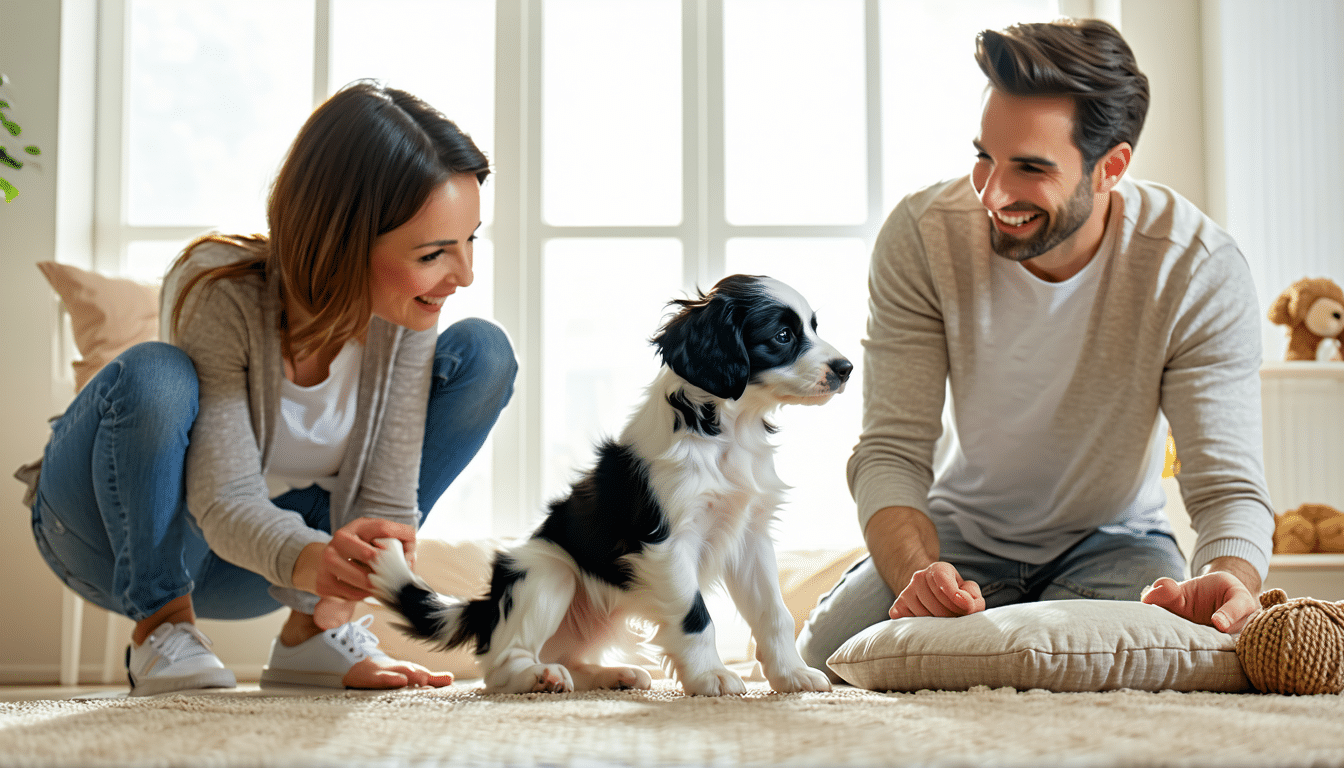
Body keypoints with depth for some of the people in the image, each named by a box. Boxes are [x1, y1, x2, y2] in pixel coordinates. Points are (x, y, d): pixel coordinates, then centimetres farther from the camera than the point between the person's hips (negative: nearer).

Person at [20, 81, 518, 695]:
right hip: (123, 543, -4)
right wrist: (311, 561, -56)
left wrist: (337, 597, -41)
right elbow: (227, 505, -35)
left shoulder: (406, 308, -21)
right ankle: (162, 625, -12)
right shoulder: (218, 292, -32)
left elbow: (386, 499, -20)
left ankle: (316, 629, -9)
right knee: (155, 374, -38)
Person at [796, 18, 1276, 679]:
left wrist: (1228, 579, -49)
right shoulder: (921, 236, -20)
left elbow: (1228, 484, -23)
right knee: (823, 656, -24)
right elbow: (891, 452, -21)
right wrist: (918, 575, -43)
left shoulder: (1200, 269, -22)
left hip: (1111, 542, 0)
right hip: (960, 533, 1)